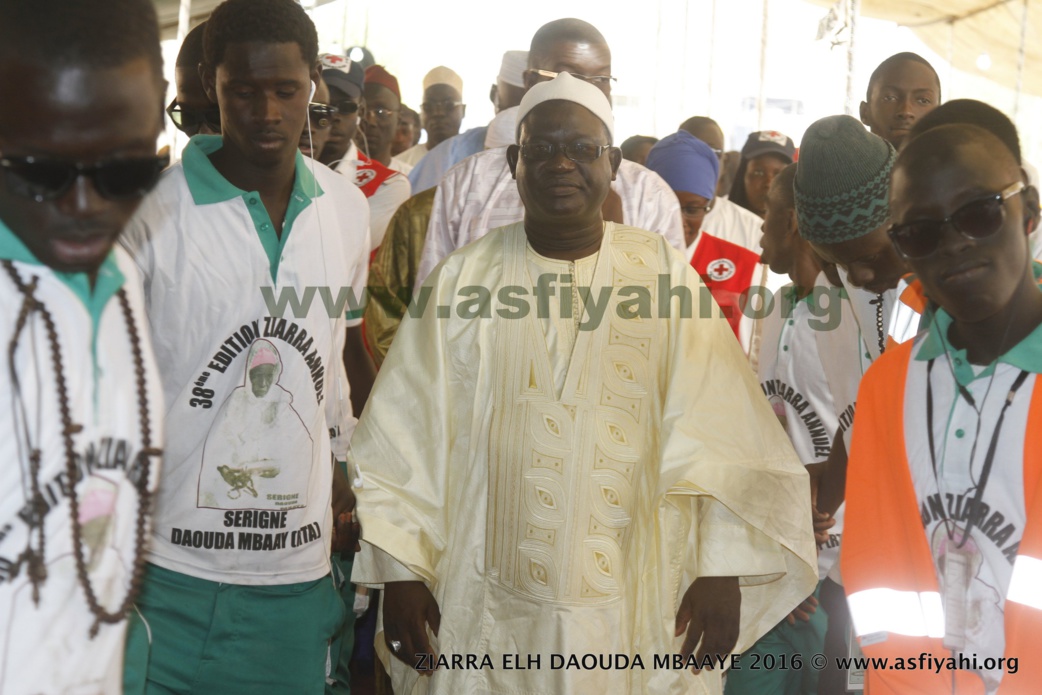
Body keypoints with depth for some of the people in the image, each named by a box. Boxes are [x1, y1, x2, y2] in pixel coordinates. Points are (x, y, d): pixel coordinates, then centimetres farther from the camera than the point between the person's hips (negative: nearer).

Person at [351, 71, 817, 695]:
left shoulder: (665, 275, 0)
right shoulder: (464, 279, 0)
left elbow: (717, 436, -5)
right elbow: (409, 439, 1)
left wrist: (722, 572, -12)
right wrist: (401, 572, -2)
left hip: (637, 610, 0)